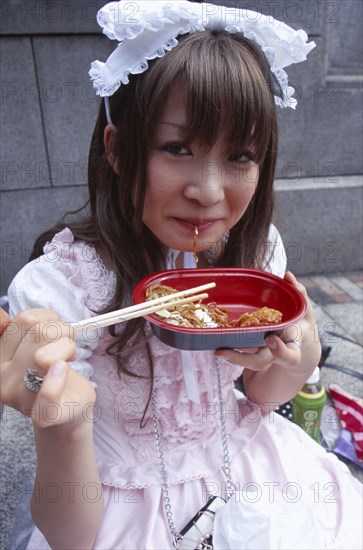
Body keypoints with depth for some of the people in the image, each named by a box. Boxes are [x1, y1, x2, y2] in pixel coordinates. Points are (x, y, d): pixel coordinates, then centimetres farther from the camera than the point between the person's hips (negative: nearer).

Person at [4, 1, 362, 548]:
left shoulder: (256, 249, -11)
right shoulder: (56, 288, -25)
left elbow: (258, 398, 3)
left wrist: (300, 359, -18)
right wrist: (61, 427, -37)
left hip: (243, 478, 4)